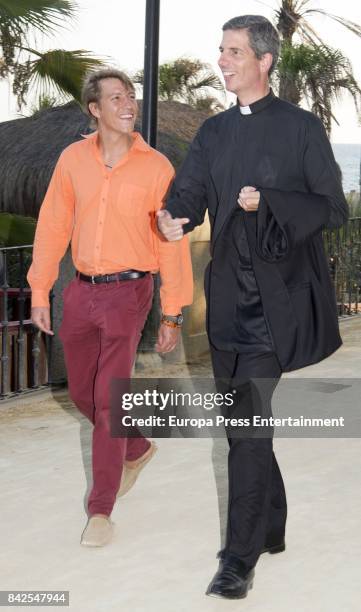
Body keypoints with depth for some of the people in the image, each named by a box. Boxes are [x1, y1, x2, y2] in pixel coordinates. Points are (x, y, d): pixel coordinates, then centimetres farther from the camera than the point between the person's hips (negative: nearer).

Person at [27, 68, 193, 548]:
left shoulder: (156, 167, -7)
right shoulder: (73, 159, 1)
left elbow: (172, 243, -5)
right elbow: (53, 226, 6)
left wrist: (173, 314, -6)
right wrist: (39, 293, 3)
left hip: (128, 292, -4)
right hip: (82, 291, 4)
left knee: (109, 398, -7)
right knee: (82, 392, 15)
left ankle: (101, 510, 4)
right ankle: (137, 449, 42)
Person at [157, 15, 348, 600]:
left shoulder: (302, 128, -2)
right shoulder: (214, 132, 14)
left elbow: (334, 209, -4)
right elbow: (190, 190, 5)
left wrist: (267, 202, -19)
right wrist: (174, 218, -19)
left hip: (278, 298, -6)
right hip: (230, 296, 6)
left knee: (248, 421, -13)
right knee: (249, 416, 14)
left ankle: (240, 556, -6)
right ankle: (272, 528, 32)